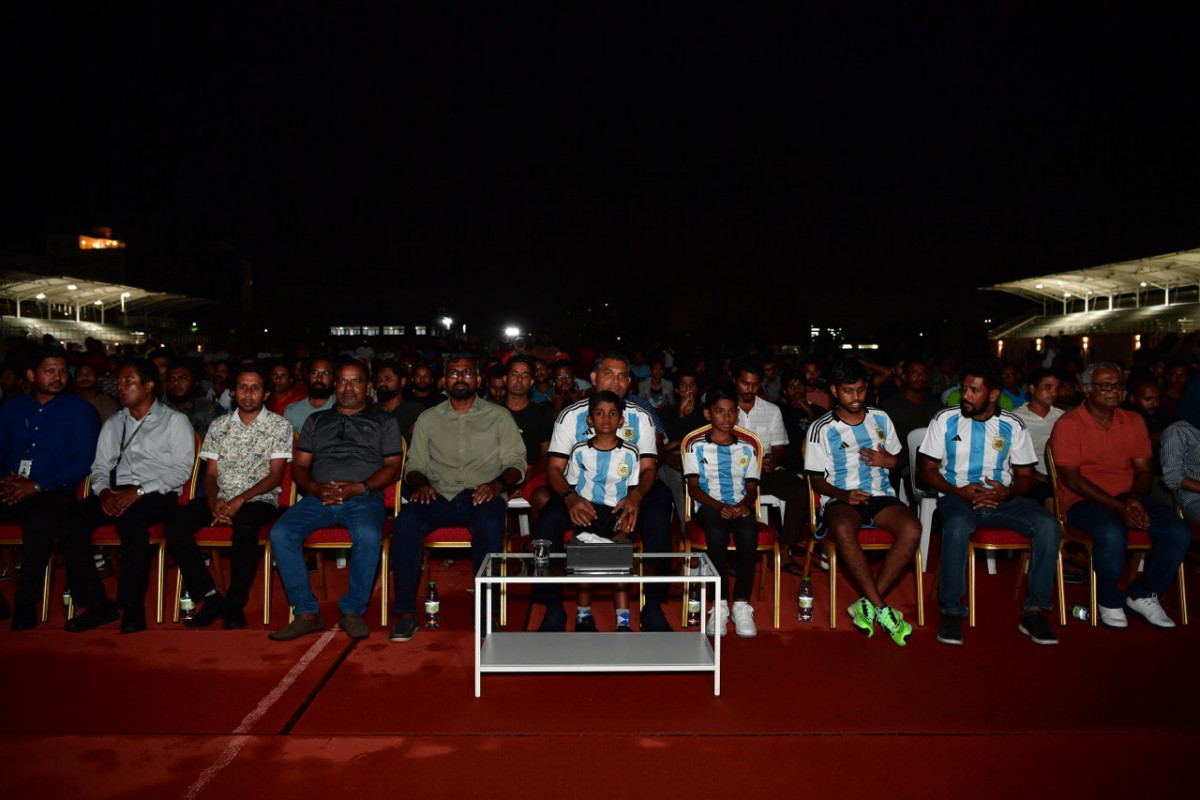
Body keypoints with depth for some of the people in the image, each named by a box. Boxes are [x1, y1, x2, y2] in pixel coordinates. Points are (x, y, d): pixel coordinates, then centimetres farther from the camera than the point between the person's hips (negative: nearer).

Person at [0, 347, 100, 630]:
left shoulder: (80, 410, 7)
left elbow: (83, 460, -3)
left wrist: (37, 486, -12)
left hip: (54, 493, -4)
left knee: (39, 523, -37)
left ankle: (25, 606, -21)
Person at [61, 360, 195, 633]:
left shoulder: (174, 420, 7)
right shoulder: (112, 424, 24)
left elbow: (183, 469, -4)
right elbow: (99, 467, 19)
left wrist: (139, 491, -14)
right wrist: (103, 491, -4)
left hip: (156, 494, -5)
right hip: (115, 492, 5)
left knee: (131, 525, -36)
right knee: (73, 523, -23)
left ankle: (132, 608, -23)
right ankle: (96, 604, -15)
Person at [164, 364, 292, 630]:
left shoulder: (279, 426, 3)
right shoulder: (219, 425, 14)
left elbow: (275, 475, -4)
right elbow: (211, 473, 11)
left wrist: (239, 500, -16)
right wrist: (213, 501, -11)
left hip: (259, 499, -4)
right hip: (220, 498, 4)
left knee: (245, 528, -37)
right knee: (175, 526, -22)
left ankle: (235, 604, -19)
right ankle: (210, 597, -13)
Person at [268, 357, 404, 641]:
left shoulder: (384, 421, 16)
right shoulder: (316, 421, 25)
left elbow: (393, 466, 6)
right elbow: (299, 466, 17)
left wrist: (359, 487, -11)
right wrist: (315, 488, -5)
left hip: (363, 497, -3)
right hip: (318, 498, 3)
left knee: (368, 535, -36)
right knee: (280, 533, -25)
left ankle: (352, 610, -17)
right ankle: (306, 614, -16)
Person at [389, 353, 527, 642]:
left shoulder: (499, 416, 14)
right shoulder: (428, 419, 20)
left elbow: (516, 462, 7)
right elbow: (414, 465, 17)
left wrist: (499, 483, -14)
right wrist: (421, 483, -6)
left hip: (481, 495, -2)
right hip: (438, 495, 2)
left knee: (490, 524, -36)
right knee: (406, 522, -29)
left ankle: (487, 612, -24)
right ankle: (406, 612, -19)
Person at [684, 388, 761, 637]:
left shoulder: (746, 449, 21)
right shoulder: (697, 447, 13)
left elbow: (752, 488, 12)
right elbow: (693, 487, 3)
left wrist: (744, 504, -12)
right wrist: (720, 506, -15)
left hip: (740, 506, 2)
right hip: (709, 506, -2)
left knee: (748, 534, -34)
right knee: (716, 534, -36)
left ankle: (742, 605, -27)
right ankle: (720, 605, -28)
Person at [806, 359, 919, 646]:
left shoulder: (881, 419, 13)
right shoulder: (821, 429, 2)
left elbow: (897, 459, 23)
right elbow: (816, 479, 3)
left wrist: (888, 460, -2)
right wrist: (842, 494, -16)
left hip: (880, 495, 3)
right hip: (840, 498, -3)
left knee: (912, 529, -29)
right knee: (843, 530, -38)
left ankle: (867, 604, -22)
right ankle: (882, 609, -26)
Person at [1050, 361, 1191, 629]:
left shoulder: (1133, 422, 12)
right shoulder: (1068, 424, -5)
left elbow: (1144, 469, 10)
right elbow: (1071, 477, -11)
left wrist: (1135, 499, -12)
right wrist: (1117, 507, -19)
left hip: (1128, 496, 6)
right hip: (1085, 500, -5)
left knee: (1179, 533, -19)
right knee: (1112, 534, -36)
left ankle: (1142, 595, 4)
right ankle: (1110, 602, -7)